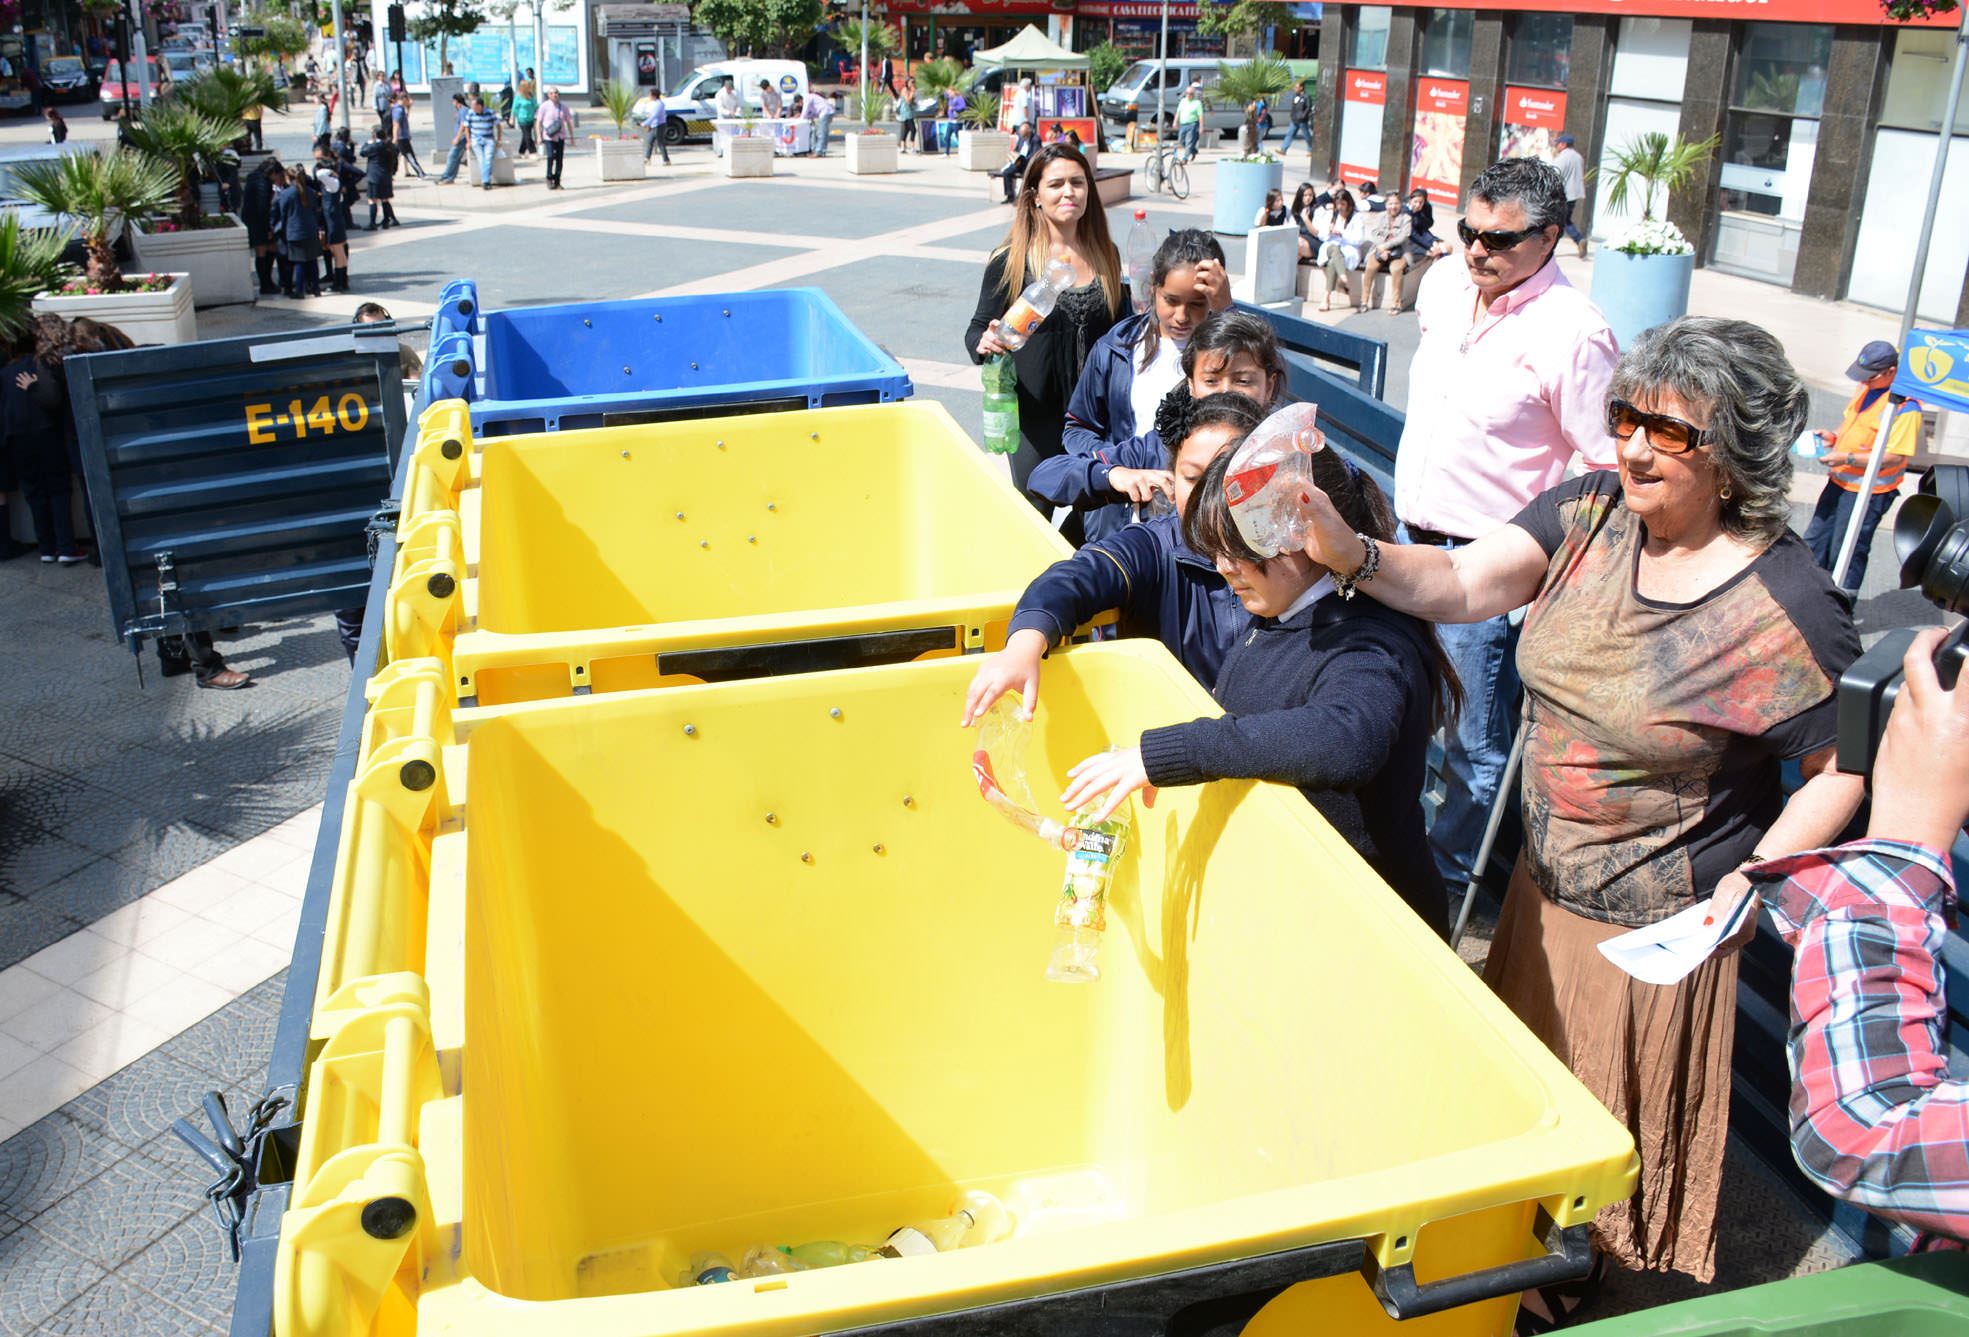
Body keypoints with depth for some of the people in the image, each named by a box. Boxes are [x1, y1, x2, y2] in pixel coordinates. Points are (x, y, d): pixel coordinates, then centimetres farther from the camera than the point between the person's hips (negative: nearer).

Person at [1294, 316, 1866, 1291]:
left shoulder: (1787, 613, -22)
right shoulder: (1589, 513, -9)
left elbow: (1840, 771, -13)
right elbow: (1457, 585, -17)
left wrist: (1745, 889, -21)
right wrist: (1350, 552, -34)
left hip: (1656, 921, -5)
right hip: (1547, 881, 6)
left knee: (1616, 1121, 17)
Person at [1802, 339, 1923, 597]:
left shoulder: (1906, 406, -22)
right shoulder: (1868, 387, 4)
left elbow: (1894, 457, -25)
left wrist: (1847, 458, -26)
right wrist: (1834, 436, 0)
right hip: (1840, 480, 9)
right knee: (1815, 541, 17)